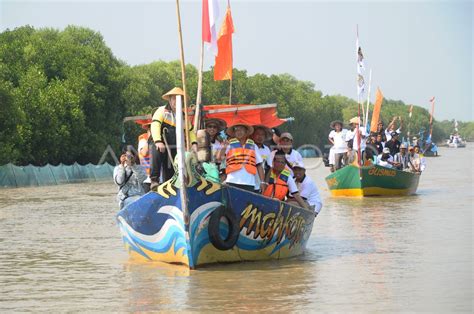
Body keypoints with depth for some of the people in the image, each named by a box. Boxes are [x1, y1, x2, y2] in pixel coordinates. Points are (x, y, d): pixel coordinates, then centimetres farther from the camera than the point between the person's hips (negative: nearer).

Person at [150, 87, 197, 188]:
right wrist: (158, 141, -30)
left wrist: (194, 143, 5)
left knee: (170, 173, 4)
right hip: (160, 145, -6)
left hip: (174, 149, 6)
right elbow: (155, 126, -15)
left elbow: (190, 130, 25)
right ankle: (154, 180, -30)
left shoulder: (183, 115, 19)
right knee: (157, 153, -37)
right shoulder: (162, 111, -1)